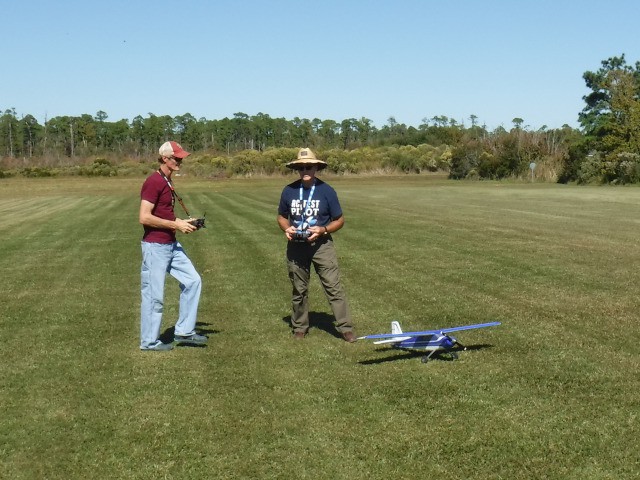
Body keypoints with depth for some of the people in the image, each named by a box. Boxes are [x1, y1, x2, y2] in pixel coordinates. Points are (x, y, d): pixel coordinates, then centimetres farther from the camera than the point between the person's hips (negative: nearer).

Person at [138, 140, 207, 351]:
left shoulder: (167, 182, 13)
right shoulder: (153, 182, -17)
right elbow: (144, 217, -23)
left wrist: (183, 222, 8)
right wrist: (176, 225, -18)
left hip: (171, 245, 10)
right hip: (155, 246, -10)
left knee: (193, 281, 10)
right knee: (154, 295, 1)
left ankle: (184, 331, 18)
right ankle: (149, 341, 14)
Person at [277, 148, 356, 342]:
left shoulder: (326, 191, -7)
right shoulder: (289, 191, -1)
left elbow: (339, 220, -1)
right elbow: (281, 216, 13)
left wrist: (323, 229, -18)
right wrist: (286, 228, -9)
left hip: (321, 245, -2)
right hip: (296, 247, 2)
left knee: (334, 287, -6)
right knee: (299, 289, 13)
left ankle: (345, 328, -2)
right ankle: (300, 327, 27)